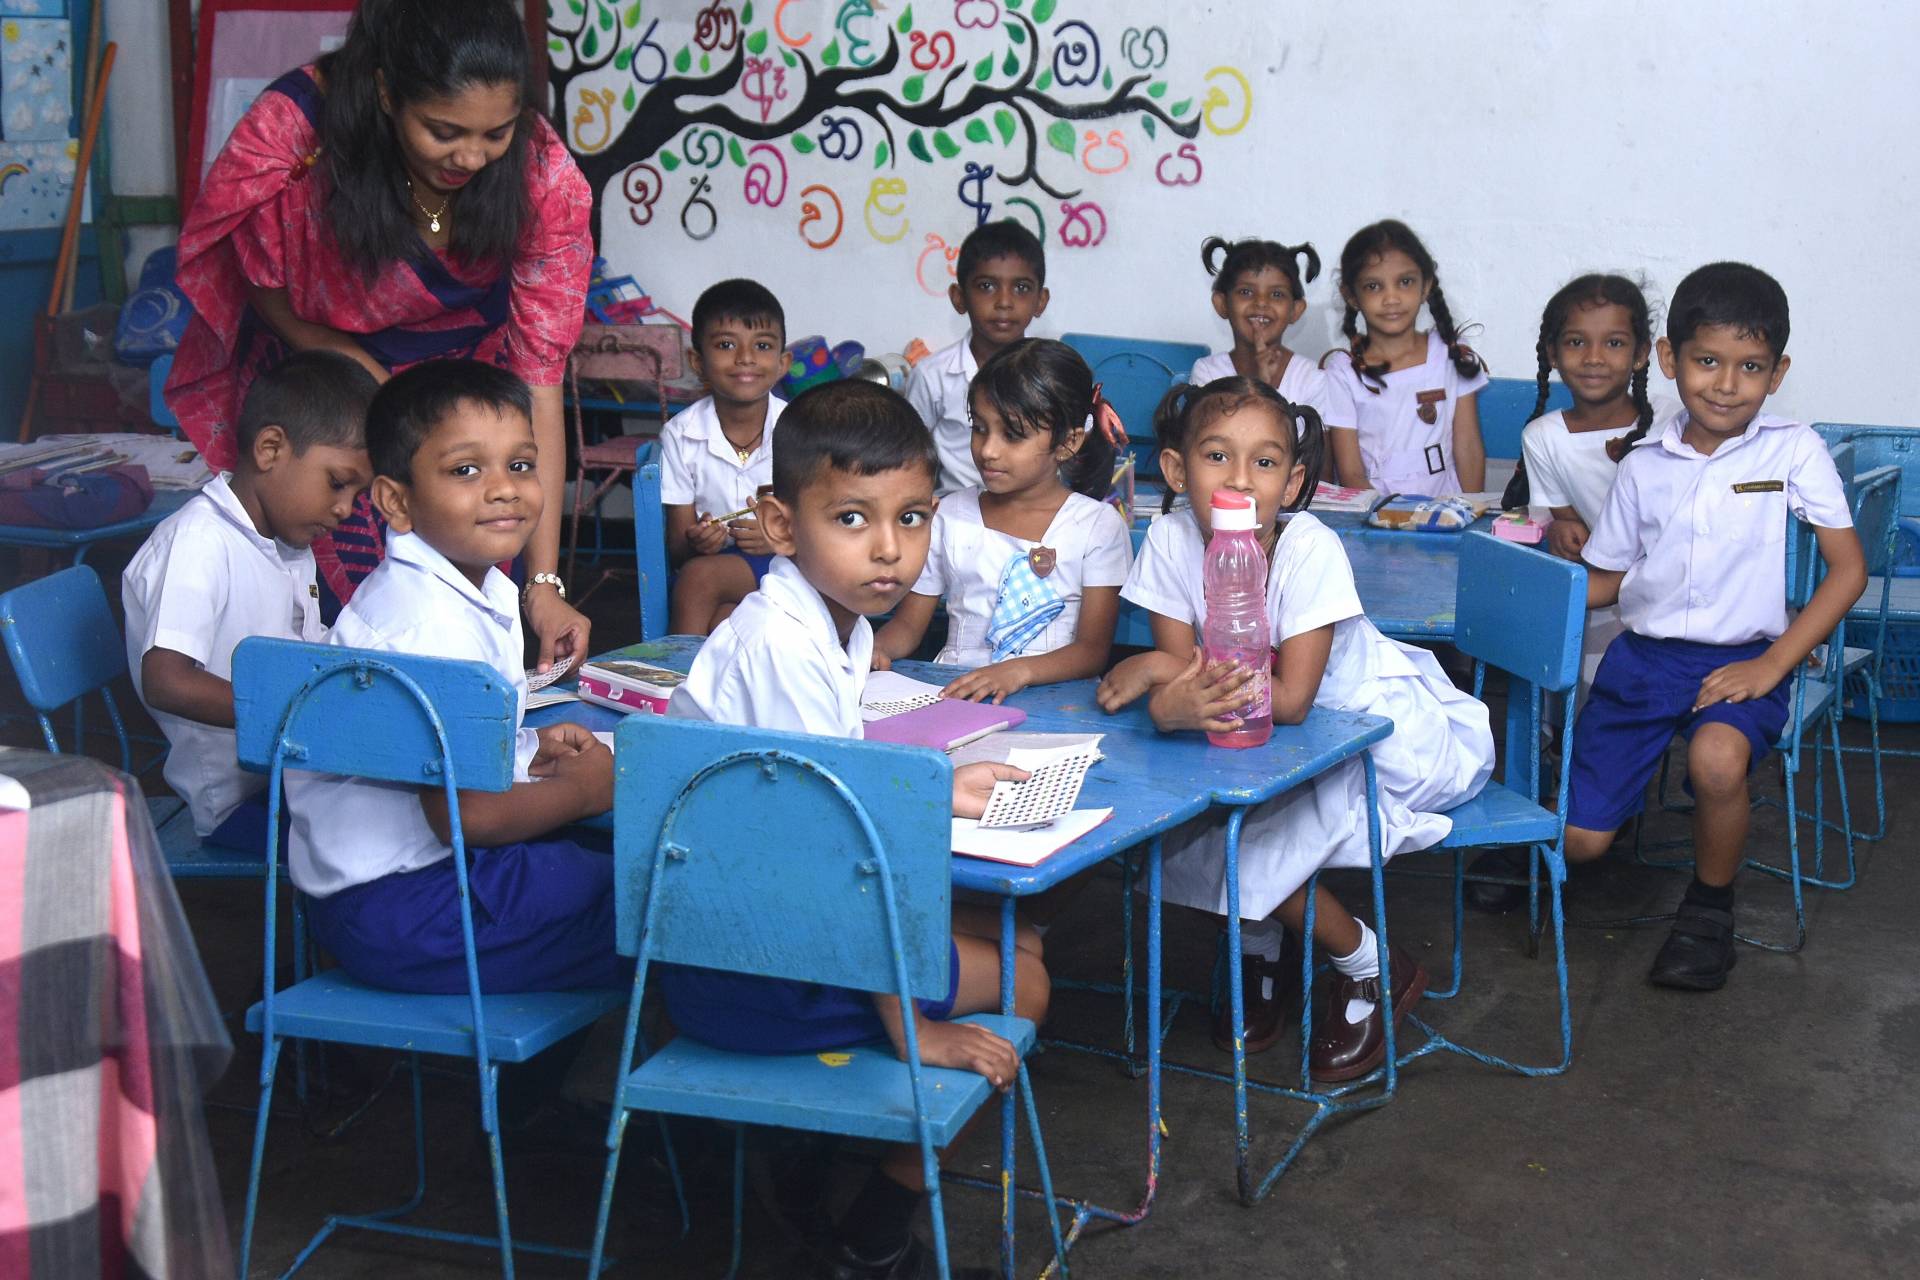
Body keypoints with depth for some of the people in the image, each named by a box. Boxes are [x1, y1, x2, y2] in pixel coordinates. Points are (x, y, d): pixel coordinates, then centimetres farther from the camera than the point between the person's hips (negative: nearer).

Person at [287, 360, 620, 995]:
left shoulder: (482, 591, 7)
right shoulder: (427, 627, -25)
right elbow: (465, 814, -25)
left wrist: (529, 750, 2)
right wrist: (582, 790, -10)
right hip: (397, 908, -10)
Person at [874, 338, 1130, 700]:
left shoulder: (1098, 526, 2)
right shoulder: (950, 516, 11)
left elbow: (1093, 650, -5)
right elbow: (908, 623, 15)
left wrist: (1019, 671, -24)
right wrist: (876, 648, -9)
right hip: (949, 693, 4)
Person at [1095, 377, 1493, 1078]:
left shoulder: (1310, 548, -28)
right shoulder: (1171, 540, -15)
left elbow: (1292, 699, -31)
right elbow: (1187, 666, -15)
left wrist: (1159, 668, -37)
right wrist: (1166, 697, -40)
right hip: (1262, 735, 6)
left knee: (1258, 836, -23)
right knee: (1190, 818, -16)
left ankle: (1374, 969, 1)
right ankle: (1259, 954, 11)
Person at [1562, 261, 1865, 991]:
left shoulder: (1793, 451, -2)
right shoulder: (1643, 467, 6)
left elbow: (1848, 568, -4)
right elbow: (1607, 581, 12)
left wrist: (1773, 664, -13)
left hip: (1741, 659, -2)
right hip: (1642, 656, 2)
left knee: (1717, 758, -36)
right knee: (1580, 840, -7)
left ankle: (1710, 906, -7)